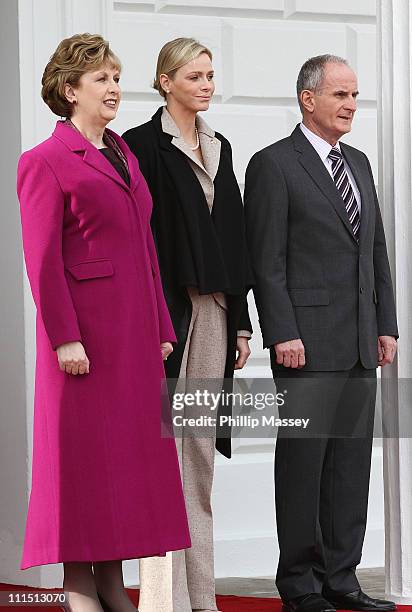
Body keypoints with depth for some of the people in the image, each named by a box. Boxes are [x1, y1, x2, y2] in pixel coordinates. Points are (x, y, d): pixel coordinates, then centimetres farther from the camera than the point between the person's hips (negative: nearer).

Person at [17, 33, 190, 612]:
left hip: (136, 330, 7)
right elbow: (43, 260, -11)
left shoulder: (125, 156, 17)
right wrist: (64, 338, -17)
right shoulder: (45, 161, -5)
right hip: (85, 331, -7)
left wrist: (162, 327, 13)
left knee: (132, 449, 7)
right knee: (83, 451, -3)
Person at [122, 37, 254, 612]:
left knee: (201, 454, 9)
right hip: (165, 309, -7)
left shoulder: (218, 148, 16)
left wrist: (240, 319, 13)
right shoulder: (143, 146, -4)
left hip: (215, 308, 7)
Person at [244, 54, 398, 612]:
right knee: (303, 462, -2)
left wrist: (386, 326, 12)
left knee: (351, 463, 9)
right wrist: (282, 334, -15)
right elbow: (267, 260, -10)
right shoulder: (273, 165, -5)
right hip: (308, 343, -7)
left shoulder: (359, 163, 17)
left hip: (360, 343, 7)